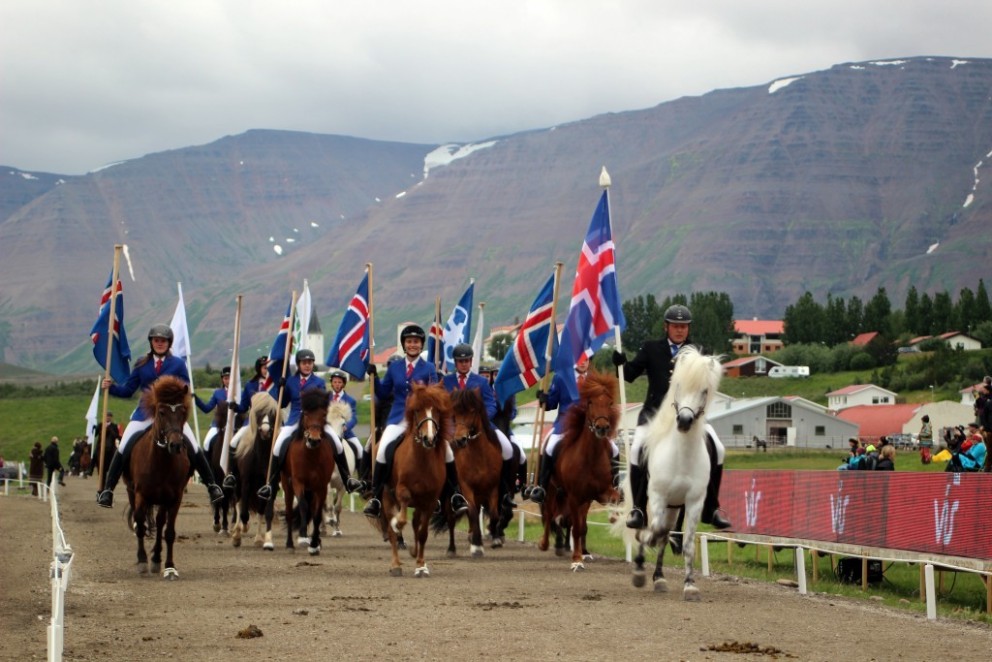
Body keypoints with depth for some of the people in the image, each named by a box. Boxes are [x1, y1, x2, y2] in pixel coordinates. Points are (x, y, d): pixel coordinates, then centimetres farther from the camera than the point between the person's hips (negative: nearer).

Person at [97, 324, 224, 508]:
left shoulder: (178, 364, 1)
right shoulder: (142, 364, 5)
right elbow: (127, 390, 7)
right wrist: (111, 387, -10)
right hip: (145, 414, 1)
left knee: (194, 449, -7)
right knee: (123, 450, -12)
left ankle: (212, 486, 7)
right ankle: (107, 490, -5)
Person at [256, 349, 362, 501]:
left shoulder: (319, 382, 6)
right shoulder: (291, 382, 10)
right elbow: (282, 403, 13)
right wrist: (280, 387, 0)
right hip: (295, 420, 1)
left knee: (337, 444, -17)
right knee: (278, 447, -19)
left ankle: (348, 479, -3)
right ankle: (271, 484, -11)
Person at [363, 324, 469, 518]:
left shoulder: (428, 369, 5)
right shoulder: (394, 368, 11)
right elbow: (382, 394, 15)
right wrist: (374, 377, 2)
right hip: (398, 420, 1)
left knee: (446, 448, -20)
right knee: (383, 448, -25)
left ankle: (456, 495, -5)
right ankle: (375, 497, -17)